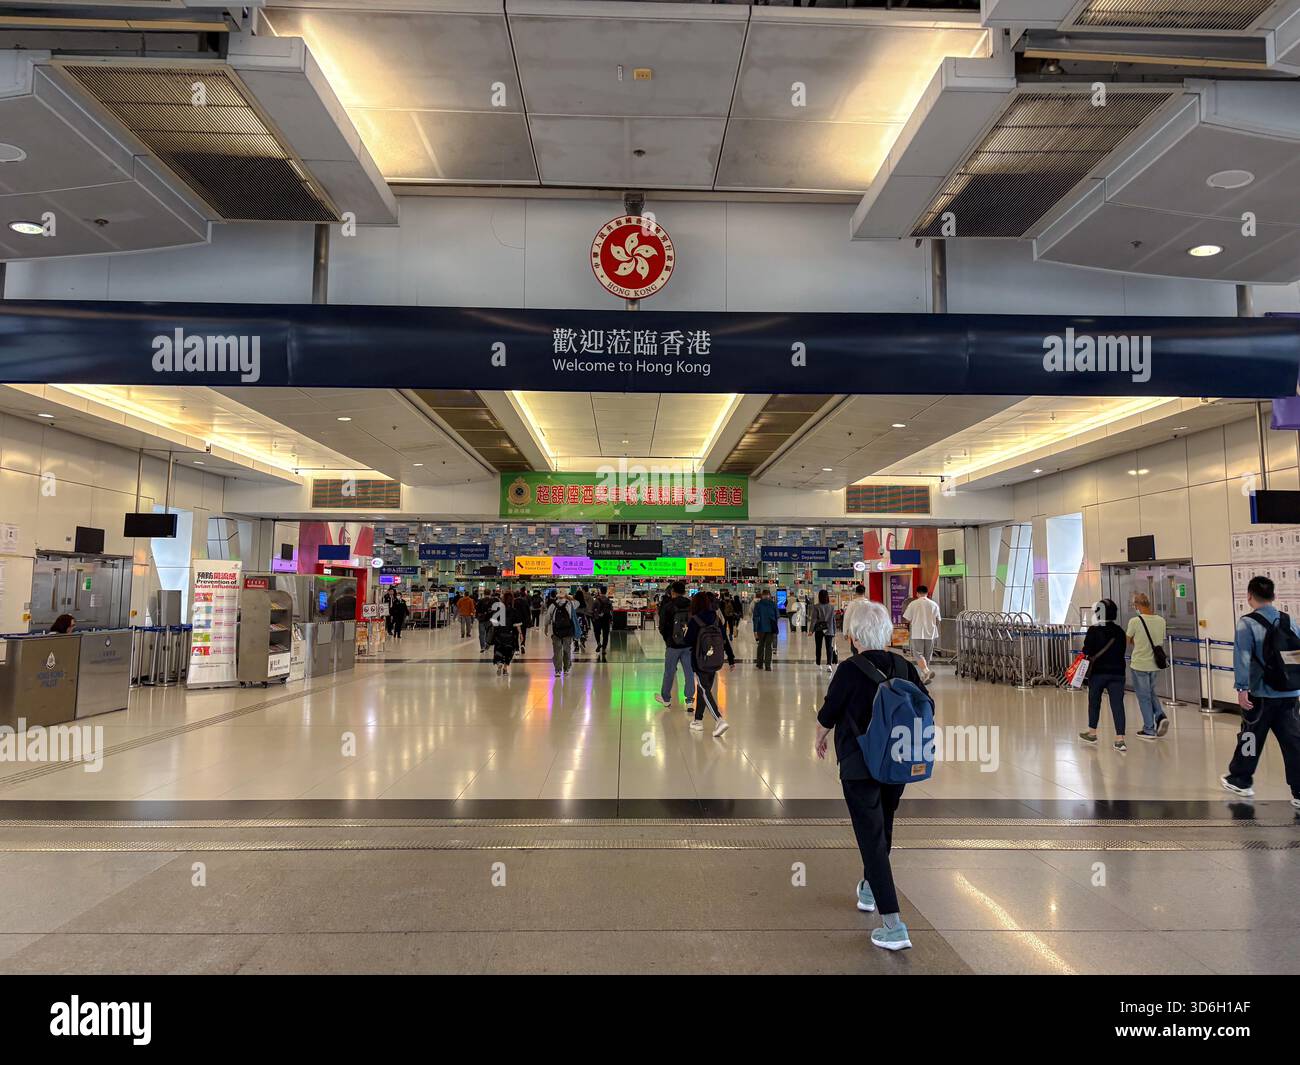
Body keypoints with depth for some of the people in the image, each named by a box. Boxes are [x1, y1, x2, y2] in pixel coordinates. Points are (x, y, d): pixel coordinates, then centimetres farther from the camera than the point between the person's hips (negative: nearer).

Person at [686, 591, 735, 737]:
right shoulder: (717, 618, 3)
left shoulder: (695, 621, -13)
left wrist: (686, 630, 9)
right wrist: (731, 659, 11)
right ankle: (698, 721, 26)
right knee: (703, 689, 18)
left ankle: (720, 720, -19)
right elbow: (725, 640, 5)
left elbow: (688, 642, -11)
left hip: (700, 662, -6)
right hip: (715, 662, 6)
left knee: (704, 691, -3)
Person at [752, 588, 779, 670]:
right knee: (769, 646, 4)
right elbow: (776, 617, 4)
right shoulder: (773, 604, 1)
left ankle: (760, 664, 23)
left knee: (761, 645, 16)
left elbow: (755, 618, -7)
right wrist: (775, 630, 11)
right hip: (771, 628, 0)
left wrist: (755, 630, -6)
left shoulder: (758, 605, -3)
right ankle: (768, 665, -3)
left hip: (761, 628, 0)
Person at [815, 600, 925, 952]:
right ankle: (869, 890, 45)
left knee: (872, 838, -1)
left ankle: (893, 925, -4)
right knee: (883, 830, 24)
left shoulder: (850, 670, -16)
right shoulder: (905, 667, -1)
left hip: (859, 767, -6)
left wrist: (820, 739, 13)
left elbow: (828, 714, -7)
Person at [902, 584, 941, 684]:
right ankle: (925, 674, 22)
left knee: (918, 654, -2)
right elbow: (937, 620, 5)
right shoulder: (934, 604, 2)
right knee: (928, 655, 14)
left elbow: (906, 620, -5)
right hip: (930, 633, 3)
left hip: (917, 633, -3)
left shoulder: (913, 604, -5)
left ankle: (926, 671, -24)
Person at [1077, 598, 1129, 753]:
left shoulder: (1093, 631, -10)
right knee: (1117, 704, -1)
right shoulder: (1120, 632, 5)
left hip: (1098, 672, -3)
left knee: (1094, 702, 13)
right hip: (1117, 672, 3)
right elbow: (1121, 653, 10)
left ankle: (1092, 734, 25)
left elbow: (1087, 652, -10)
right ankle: (1120, 740, -6)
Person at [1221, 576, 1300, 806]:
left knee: (1251, 739, 12)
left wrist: (1241, 688, -18)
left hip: (1261, 695, -3)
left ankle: (1241, 780, 26)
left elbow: (1242, 657, -18)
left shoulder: (1247, 623, -10)